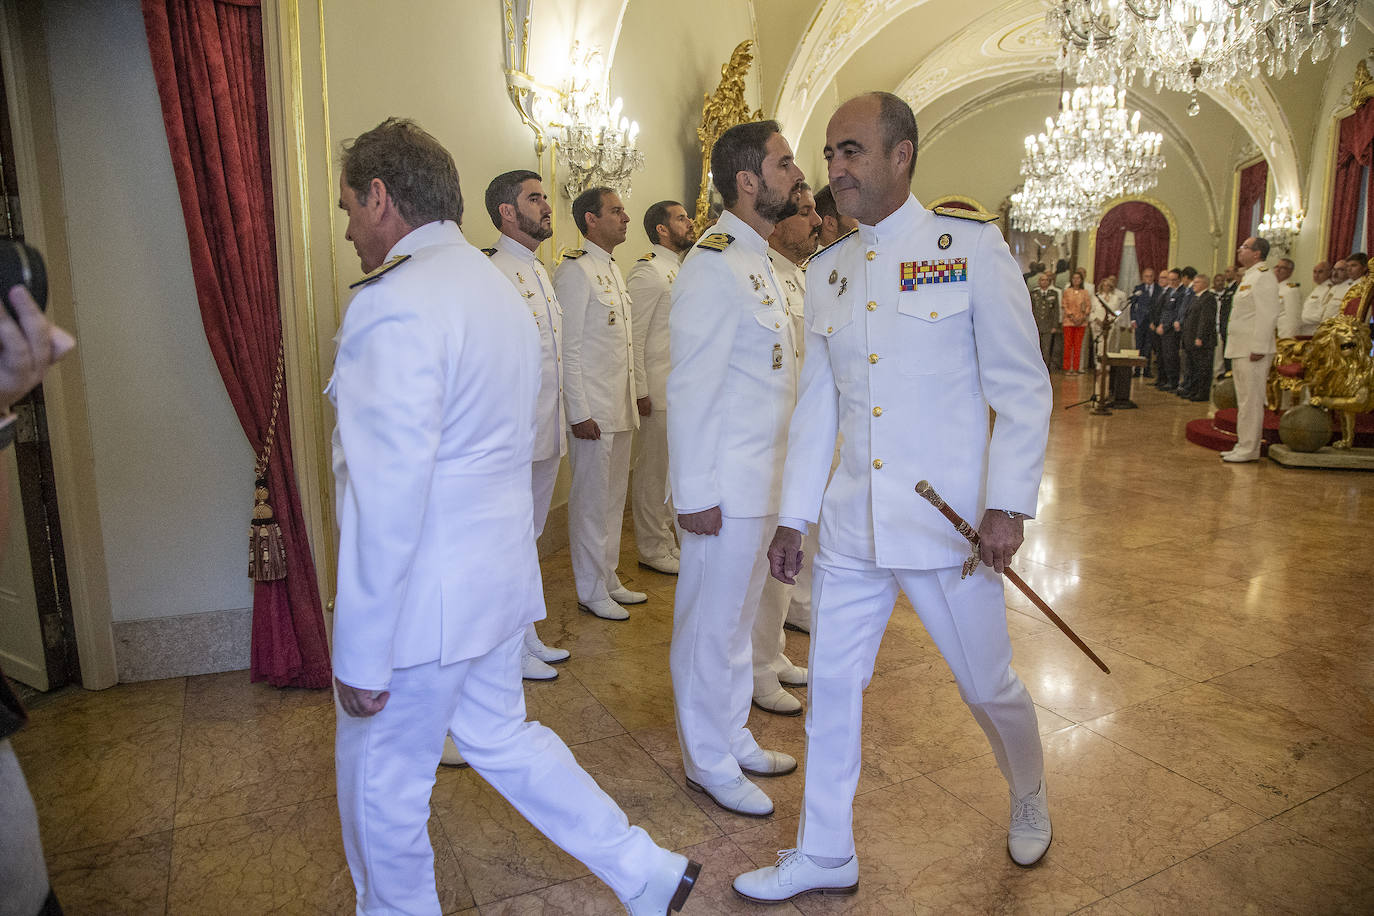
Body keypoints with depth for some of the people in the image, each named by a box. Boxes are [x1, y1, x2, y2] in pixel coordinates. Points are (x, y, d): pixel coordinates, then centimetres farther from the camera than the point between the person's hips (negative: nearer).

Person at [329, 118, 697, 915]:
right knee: (500, 734, 23)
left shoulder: (392, 308, -20)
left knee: (382, 784, 12)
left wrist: (362, 656, -16)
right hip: (500, 577, 9)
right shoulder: (501, 290, 11)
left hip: (425, 600, -9)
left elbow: (388, 500, -24)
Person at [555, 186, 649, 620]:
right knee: (591, 500, 1)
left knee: (613, 496, 15)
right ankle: (591, 590, 14)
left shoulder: (613, 270, 17)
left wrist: (640, 389, 19)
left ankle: (608, 580, 27)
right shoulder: (575, 271, -11)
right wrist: (579, 413, -18)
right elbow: (567, 348, -16)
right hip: (593, 411, -9)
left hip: (623, 406, 9)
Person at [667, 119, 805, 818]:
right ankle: (708, 763, 23)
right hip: (726, 489, -9)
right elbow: (690, 388, -19)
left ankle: (733, 739, 37)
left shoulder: (757, 260, 15)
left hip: (764, 483, 10)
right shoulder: (713, 266, -16)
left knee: (738, 618, 20)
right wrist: (694, 494, -18)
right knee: (711, 626, 6)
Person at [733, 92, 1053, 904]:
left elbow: (1022, 388, -5)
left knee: (989, 687, 13)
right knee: (832, 689, 10)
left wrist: (1008, 504, -13)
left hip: (947, 519, -4)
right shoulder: (827, 270, 8)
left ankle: (1030, 804, 46)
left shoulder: (972, 247, -5)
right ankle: (826, 857, 30)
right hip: (851, 525, 4)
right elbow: (817, 402, 11)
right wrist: (795, 516, 10)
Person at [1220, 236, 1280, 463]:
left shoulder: (1263, 277, -12)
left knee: (1251, 400, -6)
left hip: (1253, 351, -10)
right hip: (1241, 349, 10)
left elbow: (1268, 315, -20)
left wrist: (1258, 348, -23)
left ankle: (1249, 450, -2)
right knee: (1244, 400, 14)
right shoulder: (1249, 276, 19)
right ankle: (1243, 445, 21)